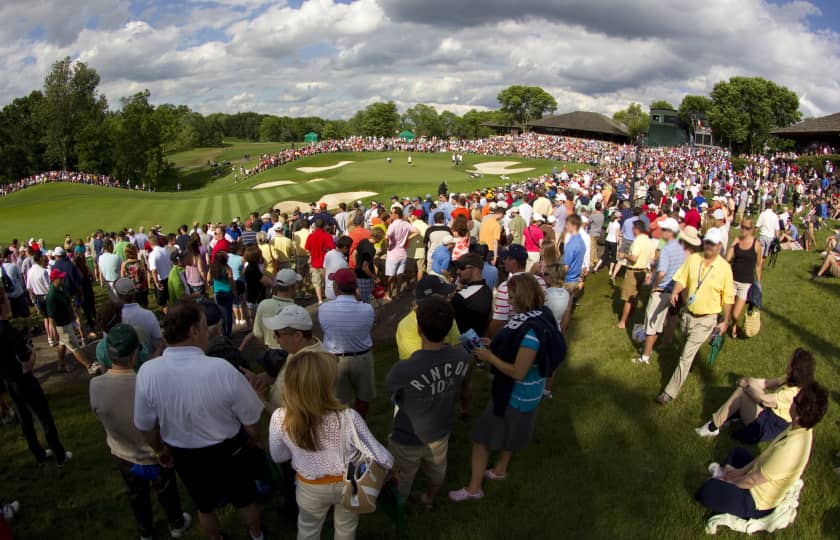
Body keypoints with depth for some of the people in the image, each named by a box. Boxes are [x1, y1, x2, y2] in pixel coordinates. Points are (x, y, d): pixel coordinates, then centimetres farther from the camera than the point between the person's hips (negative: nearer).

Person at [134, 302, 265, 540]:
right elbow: (251, 421, -19)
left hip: (183, 456, 2)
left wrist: (161, 450, 14)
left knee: (204, 505, 31)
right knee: (245, 500, 28)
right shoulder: (222, 369, -32)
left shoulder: (147, 372, -23)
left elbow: (146, 426, -7)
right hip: (227, 451, -2)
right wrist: (252, 439, 4)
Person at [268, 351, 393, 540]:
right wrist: (391, 463, 0)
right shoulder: (348, 418, -35)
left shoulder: (279, 419, -30)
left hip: (310, 488, 1)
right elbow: (381, 457, -23)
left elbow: (278, 457, -9)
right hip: (348, 484, -1)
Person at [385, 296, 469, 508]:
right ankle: (429, 500, 61)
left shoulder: (404, 370, -41)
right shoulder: (462, 357, -27)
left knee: (400, 482, 27)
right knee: (437, 471, 33)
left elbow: (388, 386, -16)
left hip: (408, 439, -3)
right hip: (440, 432, 4)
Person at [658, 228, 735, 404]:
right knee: (688, 349, 26)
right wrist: (675, 292, -21)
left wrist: (726, 321, -2)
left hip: (706, 319, -4)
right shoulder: (693, 259, -4)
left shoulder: (724, 267, -12)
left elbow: (728, 297, -5)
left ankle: (671, 392, -1)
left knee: (686, 356, -7)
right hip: (688, 313, 4)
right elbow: (682, 278, 1)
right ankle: (688, 369, 56)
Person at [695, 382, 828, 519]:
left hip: (758, 503, -9)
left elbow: (752, 480, -26)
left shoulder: (788, 450, -40)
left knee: (707, 490, -17)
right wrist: (741, 472, 3)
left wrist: (728, 480, -8)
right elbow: (767, 455, 2)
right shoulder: (803, 429, -13)